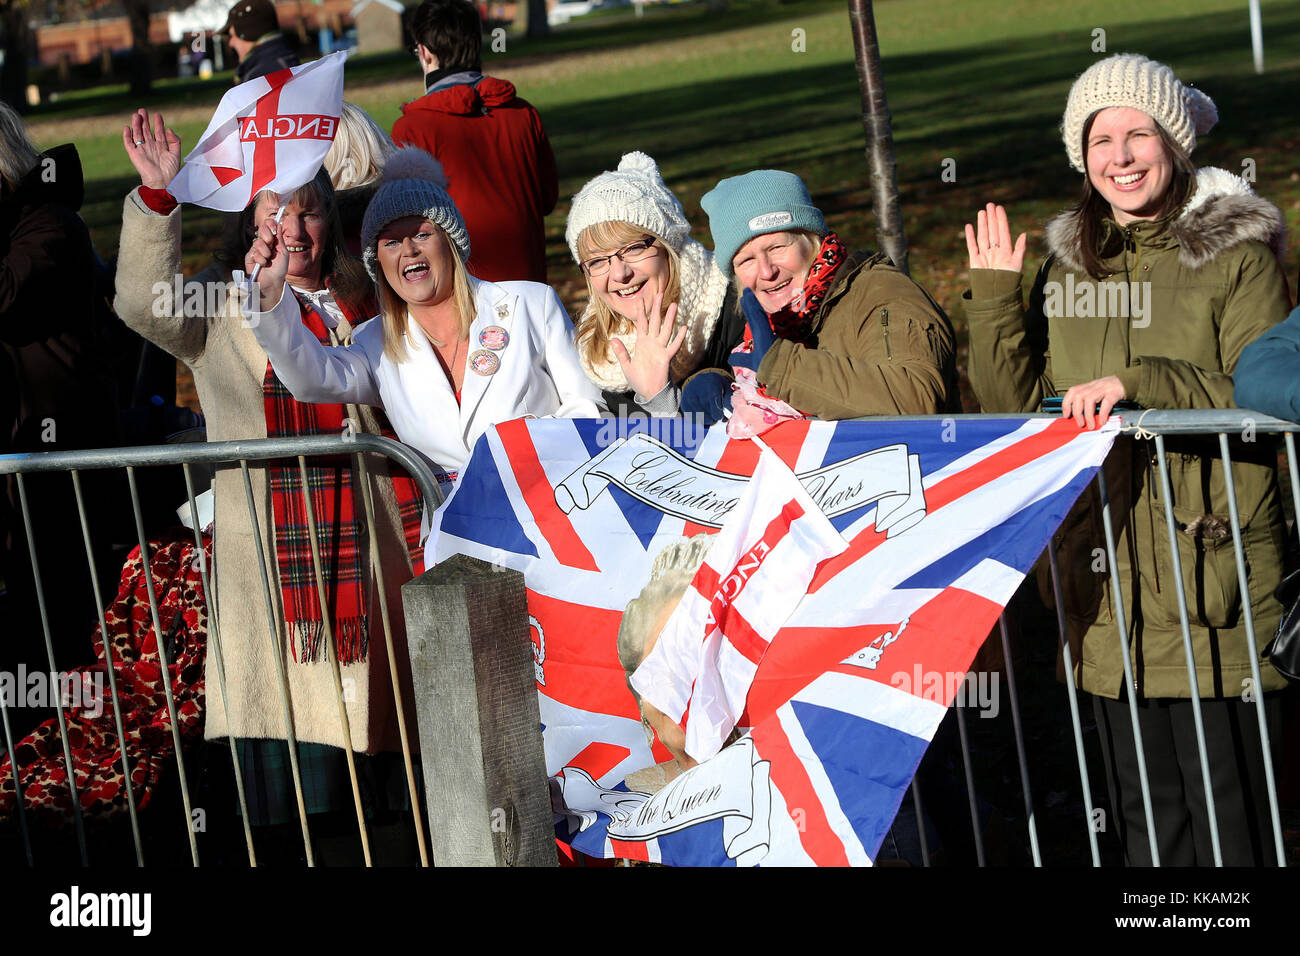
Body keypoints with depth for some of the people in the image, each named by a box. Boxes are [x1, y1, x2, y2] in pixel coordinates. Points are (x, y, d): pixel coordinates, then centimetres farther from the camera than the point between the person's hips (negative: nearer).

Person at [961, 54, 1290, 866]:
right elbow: (1018, 406, 12)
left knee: (1228, 816, -4)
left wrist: (1138, 383, -20)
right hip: (1111, 588, 5)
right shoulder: (1070, 266, 13)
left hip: (1214, 585, -5)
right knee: (1145, 813, 13)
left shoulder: (1236, 255, -3)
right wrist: (994, 296, 2)